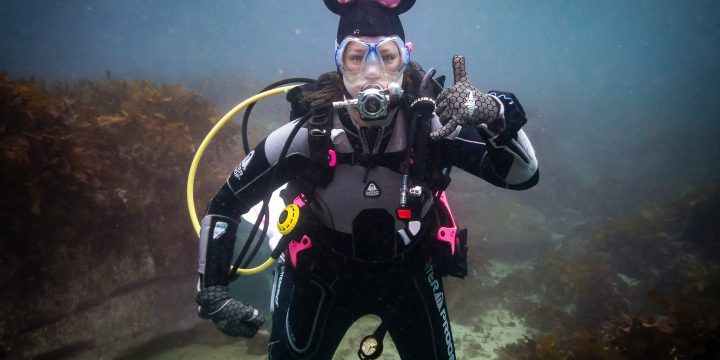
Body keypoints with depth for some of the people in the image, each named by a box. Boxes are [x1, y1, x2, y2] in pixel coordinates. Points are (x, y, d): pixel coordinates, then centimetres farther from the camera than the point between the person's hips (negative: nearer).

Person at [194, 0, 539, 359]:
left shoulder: (433, 123, -24)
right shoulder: (305, 134, -26)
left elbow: (524, 176, -24)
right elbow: (224, 206, -15)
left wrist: (496, 115, -42)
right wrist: (212, 292, -19)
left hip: (409, 272, 2)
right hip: (322, 274, -1)